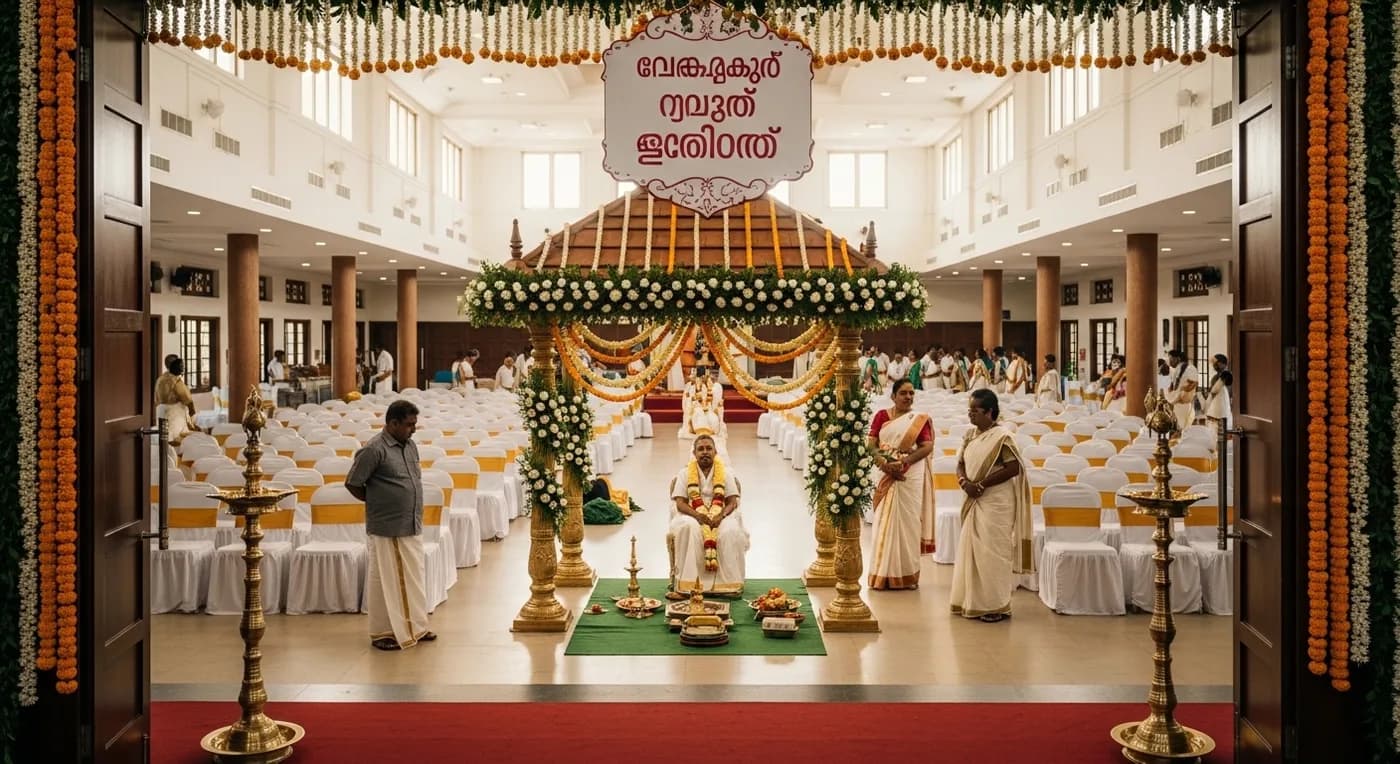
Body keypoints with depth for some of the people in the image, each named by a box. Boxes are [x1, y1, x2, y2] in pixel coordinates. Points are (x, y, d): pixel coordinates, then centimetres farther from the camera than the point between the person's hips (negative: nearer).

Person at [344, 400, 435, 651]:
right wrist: (377, 502, -1)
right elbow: (352, 484, -11)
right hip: (386, 529, -7)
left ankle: (416, 627, 27)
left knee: (415, 577, 14)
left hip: (412, 526, 7)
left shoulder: (410, 445, 9)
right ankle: (383, 633, 15)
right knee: (386, 580, 3)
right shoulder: (374, 450, -15)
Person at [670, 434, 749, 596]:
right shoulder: (684, 473, 6)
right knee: (690, 529, -36)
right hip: (692, 516, 0)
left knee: (730, 531, -33)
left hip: (721, 516, 1)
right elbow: (680, 503, -2)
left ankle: (730, 583, -27)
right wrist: (697, 515, -22)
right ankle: (689, 582, -32)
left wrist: (721, 515, -21)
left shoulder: (726, 472, 7)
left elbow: (732, 502, 1)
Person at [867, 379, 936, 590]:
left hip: (910, 476, -1)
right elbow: (872, 443, 1)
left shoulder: (920, 419, 2)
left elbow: (928, 446, -8)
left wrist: (902, 462, -19)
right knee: (885, 522, 3)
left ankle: (908, 574, 10)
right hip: (886, 475, 1)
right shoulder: (881, 416, 6)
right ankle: (883, 574, 10)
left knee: (907, 521, 1)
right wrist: (882, 461, -18)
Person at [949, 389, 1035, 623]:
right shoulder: (970, 435, 9)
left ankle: (997, 606, 7)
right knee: (971, 549, 10)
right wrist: (964, 481, -10)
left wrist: (981, 484, -17)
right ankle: (974, 602, 21)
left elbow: (1013, 468, -17)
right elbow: (961, 463, 12)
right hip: (974, 501, 7)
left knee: (992, 551, -3)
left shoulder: (1002, 436, -13)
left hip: (996, 503, -7)